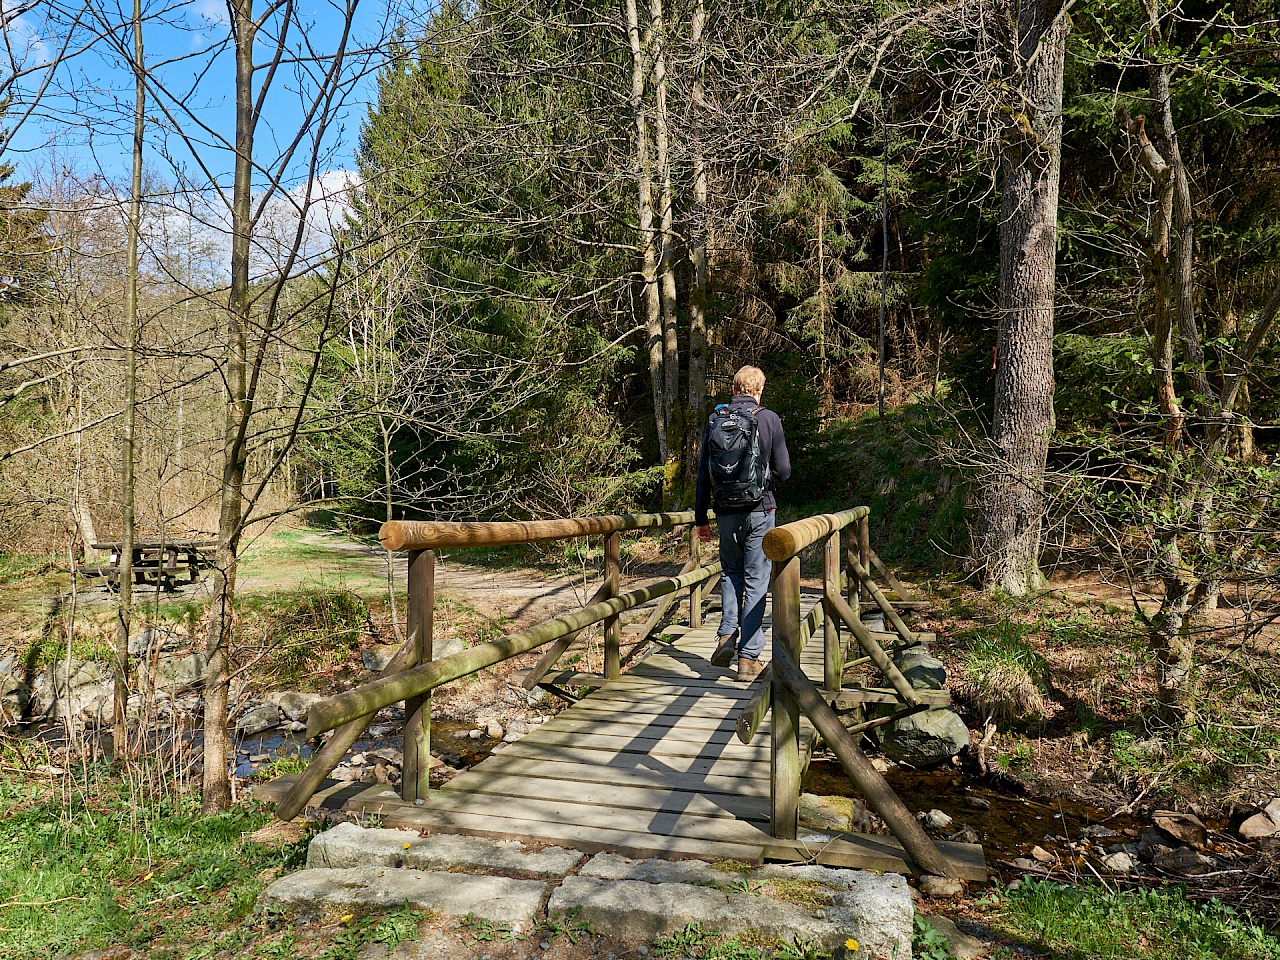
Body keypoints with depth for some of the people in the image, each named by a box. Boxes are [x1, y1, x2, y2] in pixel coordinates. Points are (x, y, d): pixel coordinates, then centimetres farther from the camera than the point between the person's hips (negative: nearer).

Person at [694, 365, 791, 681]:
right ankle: (749, 658, 5)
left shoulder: (715, 419, 3)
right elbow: (783, 471, -3)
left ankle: (727, 635, 6)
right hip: (760, 510, -2)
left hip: (726, 511, 2)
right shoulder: (768, 419, -4)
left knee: (731, 572, 21)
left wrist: (701, 519, 11)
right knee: (756, 581, 4)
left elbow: (703, 473, 5)